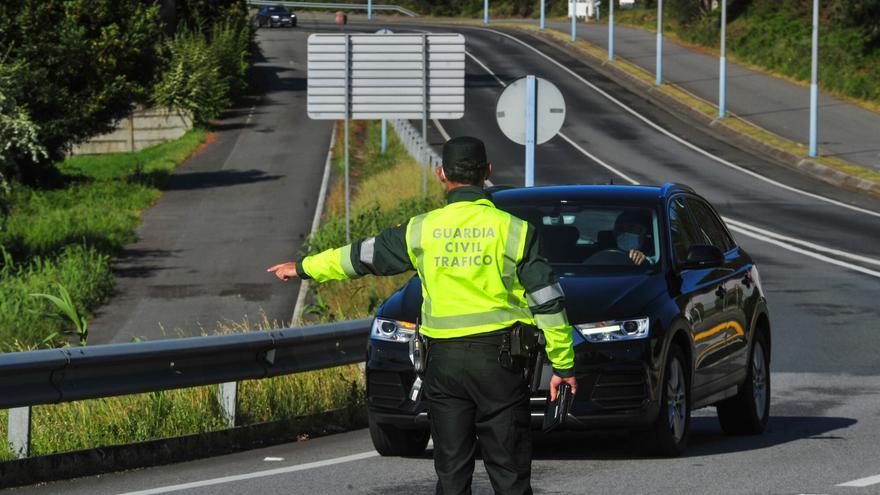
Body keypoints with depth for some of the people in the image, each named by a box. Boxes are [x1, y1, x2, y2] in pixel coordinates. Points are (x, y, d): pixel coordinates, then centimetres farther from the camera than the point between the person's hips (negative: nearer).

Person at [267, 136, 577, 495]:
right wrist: (563, 364, 4)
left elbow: (363, 255, 14)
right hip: (498, 358, -2)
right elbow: (548, 301, -4)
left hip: (444, 361, 2)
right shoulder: (513, 230, -4)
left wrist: (303, 268, 29)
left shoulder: (421, 230, 2)